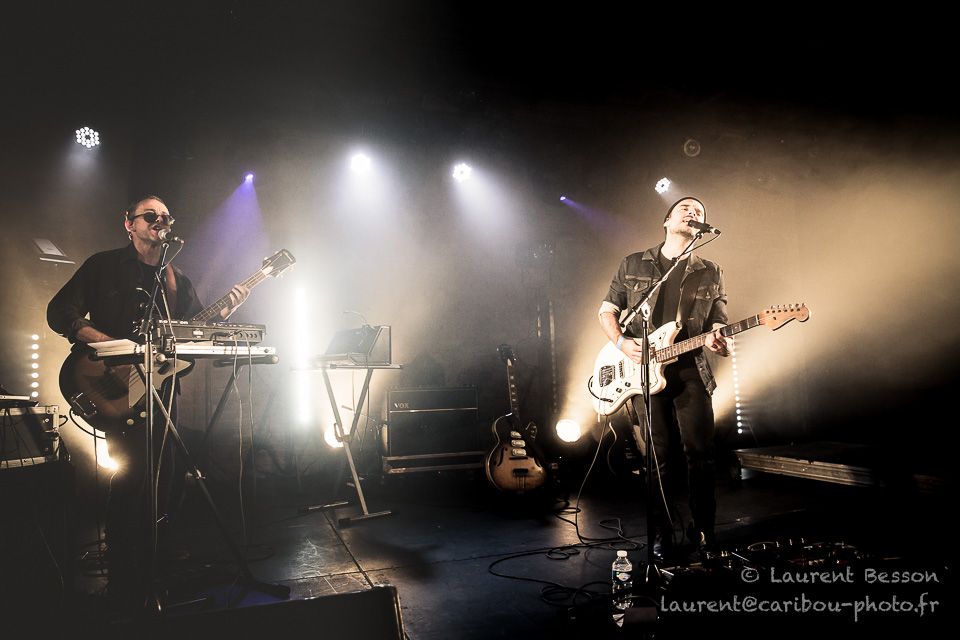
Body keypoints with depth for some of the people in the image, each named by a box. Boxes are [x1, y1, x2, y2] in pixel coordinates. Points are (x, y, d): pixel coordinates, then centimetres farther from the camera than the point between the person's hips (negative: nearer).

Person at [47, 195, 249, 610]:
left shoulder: (177, 281, 16)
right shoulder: (104, 265, 4)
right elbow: (59, 311, -2)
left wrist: (226, 312, -7)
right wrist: (106, 342, -18)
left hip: (161, 385, 5)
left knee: (159, 475, 7)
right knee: (131, 473, -12)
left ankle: (150, 572, 26)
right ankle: (125, 588, 2)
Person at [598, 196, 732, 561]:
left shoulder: (711, 274, 12)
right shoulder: (633, 265, 10)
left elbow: (718, 327, 10)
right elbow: (606, 311, 12)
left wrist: (720, 344, -15)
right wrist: (621, 343, -6)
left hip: (691, 373, 1)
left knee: (700, 453, -2)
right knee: (655, 458, 2)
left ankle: (703, 531, 18)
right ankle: (661, 533, 18)